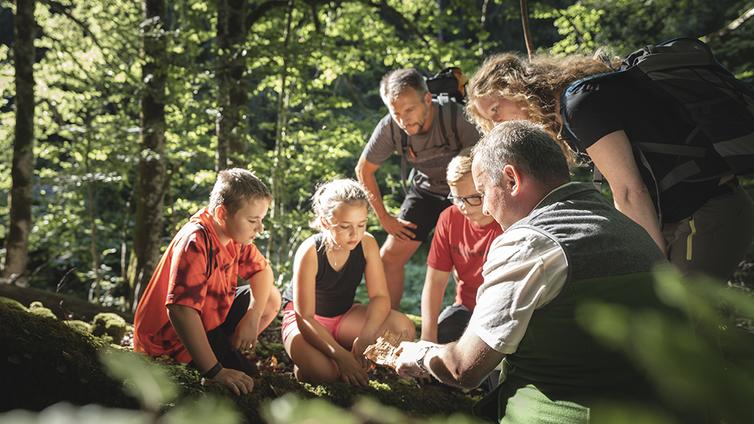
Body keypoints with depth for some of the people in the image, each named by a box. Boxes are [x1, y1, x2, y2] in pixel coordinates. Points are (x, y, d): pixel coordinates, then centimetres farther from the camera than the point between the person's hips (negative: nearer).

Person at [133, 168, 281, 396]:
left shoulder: (234, 233, -4)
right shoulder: (195, 243, -31)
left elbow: (262, 270, 8)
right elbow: (181, 309, -39)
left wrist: (252, 318, -11)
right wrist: (215, 372, -40)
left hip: (211, 319, 9)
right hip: (172, 337, -9)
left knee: (271, 298, 9)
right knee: (245, 377, -19)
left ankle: (230, 350, 12)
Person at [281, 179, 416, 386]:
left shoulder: (367, 244, -17)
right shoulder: (309, 252, -29)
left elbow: (380, 297, -15)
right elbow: (305, 318, -29)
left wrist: (364, 338, -33)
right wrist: (341, 355, -38)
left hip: (344, 315, 5)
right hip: (305, 319, -5)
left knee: (403, 328, -21)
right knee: (320, 371, -36)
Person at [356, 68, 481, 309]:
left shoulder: (454, 118, -34)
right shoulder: (390, 127, -22)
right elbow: (364, 170, -6)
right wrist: (385, 219, -5)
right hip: (426, 189, 3)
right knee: (390, 256, -1)